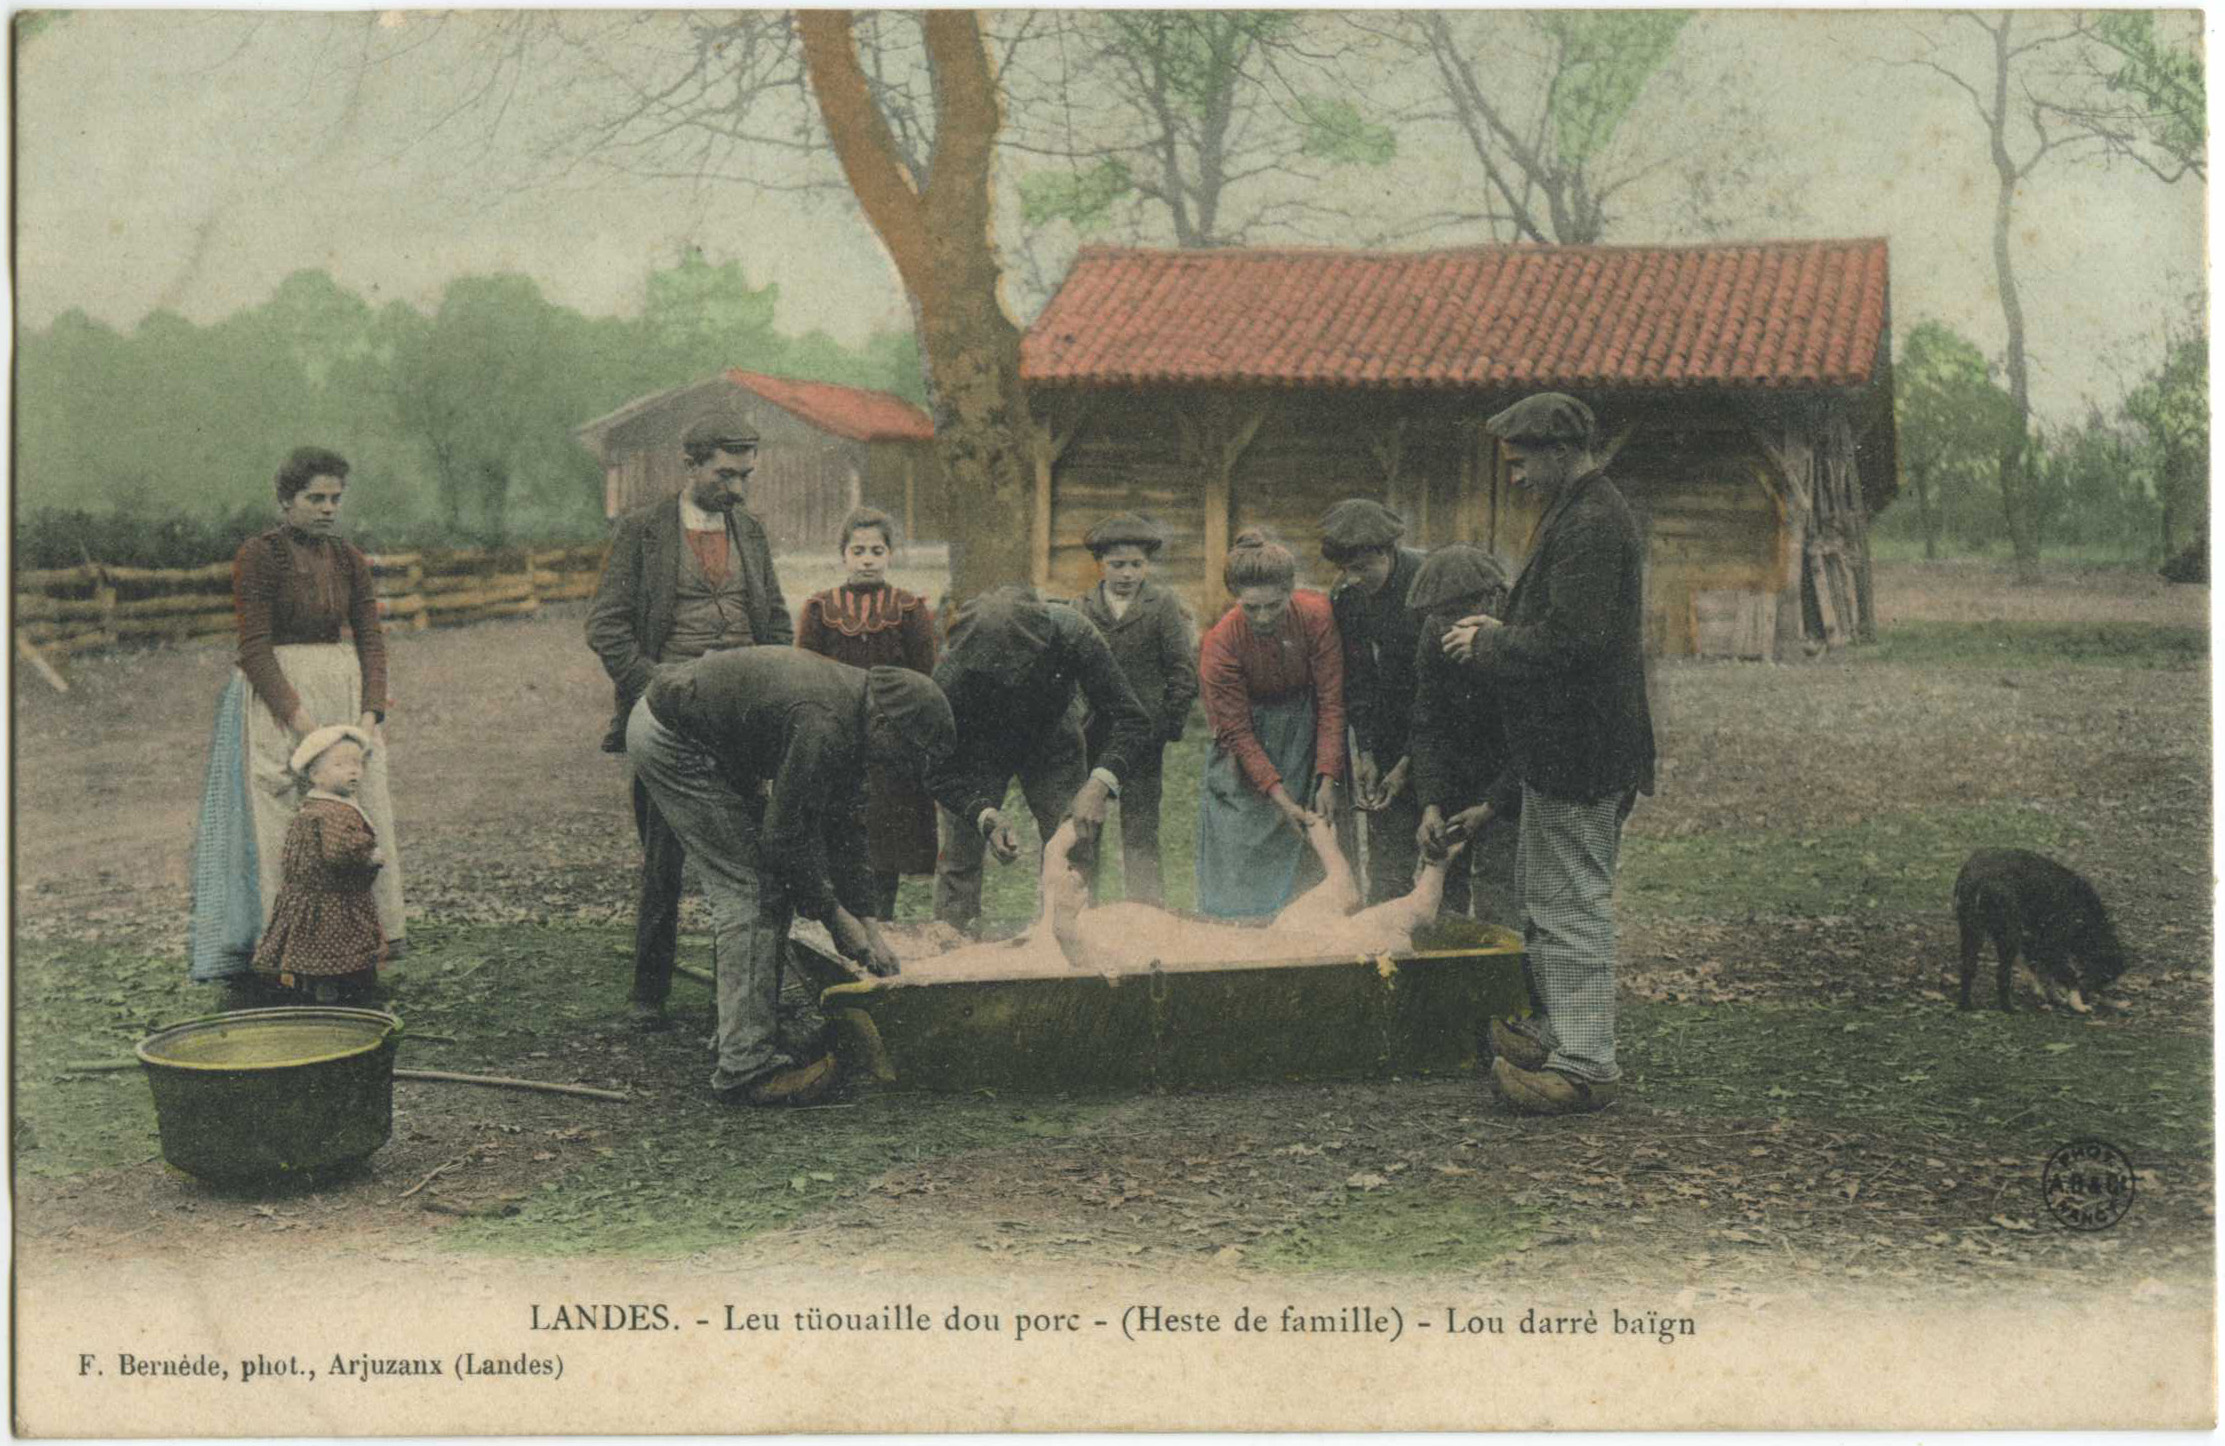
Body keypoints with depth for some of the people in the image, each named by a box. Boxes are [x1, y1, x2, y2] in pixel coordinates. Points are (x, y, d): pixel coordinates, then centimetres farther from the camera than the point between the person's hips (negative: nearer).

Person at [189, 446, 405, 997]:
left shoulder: (350, 560, 9)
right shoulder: (258, 554, -7)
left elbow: (371, 640, 7)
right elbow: (254, 648, -11)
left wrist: (370, 714, -8)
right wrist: (302, 722, -18)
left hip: (345, 693, 5)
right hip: (275, 700, -5)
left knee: (360, 816, 1)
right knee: (276, 822, -7)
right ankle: (261, 959, -6)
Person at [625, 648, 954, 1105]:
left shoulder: (846, 723, 3)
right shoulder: (822, 726, -27)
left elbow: (838, 828, 12)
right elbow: (785, 836, -23)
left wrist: (868, 926, 10)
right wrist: (832, 913, -10)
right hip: (670, 740, -10)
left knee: (765, 882, 10)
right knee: (752, 888, -11)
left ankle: (749, 1037, 16)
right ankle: (745, 1067, -11)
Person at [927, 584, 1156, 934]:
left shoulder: (1070, 635, -36)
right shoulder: (953, 673, -37)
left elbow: (1132, 721, -33)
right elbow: (941, 773, -26)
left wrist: (1100, 784, -50)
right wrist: (985, 816, -44)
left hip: (1052, 739, 1)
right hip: (979, 751, -1)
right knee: (960, 856, -6)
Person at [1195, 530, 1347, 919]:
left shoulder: (1317, 616, -23)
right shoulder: (1219, 645, -25)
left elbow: (1331, 703, -16)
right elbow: (1238, 733, -18)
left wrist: (1327, 780, -22)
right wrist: (1281, 798, -24)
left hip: (1303, 722, 1)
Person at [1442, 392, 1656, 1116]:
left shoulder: (1591, 524, -19)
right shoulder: (1583, 512, 16)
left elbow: (1566, 640, -25)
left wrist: (1487, 645, -11)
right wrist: (1503, 630, 10)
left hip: (1577, 750, -11)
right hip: (1570, 748, 11)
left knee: (1572, 906, -4)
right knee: (1547, 899, 18)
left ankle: (1585, 1065, 3)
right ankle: (1562, 1036, 28)